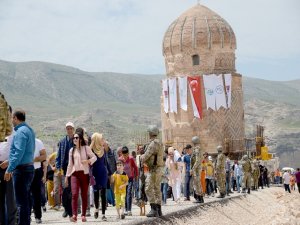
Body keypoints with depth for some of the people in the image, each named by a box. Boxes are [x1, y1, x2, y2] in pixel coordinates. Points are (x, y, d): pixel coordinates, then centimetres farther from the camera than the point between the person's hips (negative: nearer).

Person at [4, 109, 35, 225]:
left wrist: (9, 169, -20)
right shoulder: (29, 130, 16)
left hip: (21, 169, -10)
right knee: (25, 201, 14)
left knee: (21, 202, -8)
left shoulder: (21, 131, -14)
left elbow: (19, 153, -22)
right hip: (29, 168, 10)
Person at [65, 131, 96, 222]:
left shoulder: (86, 148, 3)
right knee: (74, 194, -14)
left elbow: (94, 157, 2)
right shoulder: (72, 150, 14)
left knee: (84, 195, 2)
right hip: (75, 174, 2)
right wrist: (67, 176, 16)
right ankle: (74, 215, -20)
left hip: (84, 174, -2)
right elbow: (70, 164, 18)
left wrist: (88, 161, -18)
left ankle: (83, 215, 8)